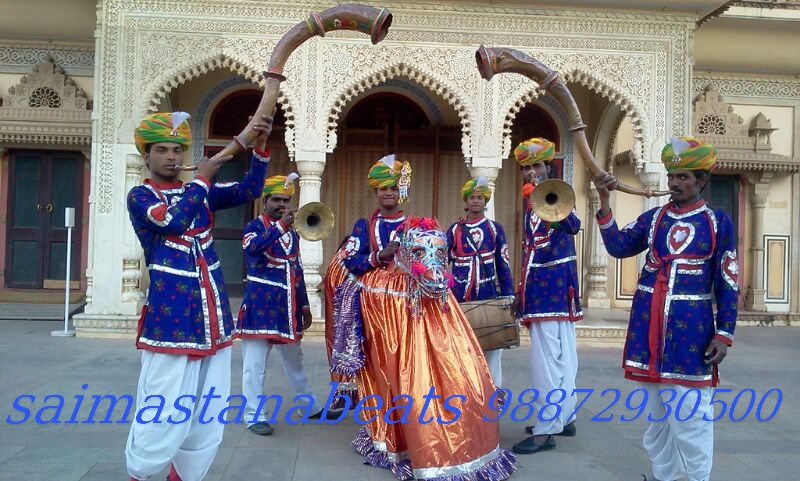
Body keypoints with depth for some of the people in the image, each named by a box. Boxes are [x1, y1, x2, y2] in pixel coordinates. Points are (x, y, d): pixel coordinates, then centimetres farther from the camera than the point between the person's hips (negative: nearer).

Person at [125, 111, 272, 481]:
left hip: (213, 314, 5)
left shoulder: (200, 191, 13)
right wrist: (203, 177, -10)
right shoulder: (140, 197, -1)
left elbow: (249, 191, 0)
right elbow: (174, 220, -20)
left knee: (208, 412, 11)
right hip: (170, 317, -5)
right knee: (165, 411, -1)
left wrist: (260, 146, -14)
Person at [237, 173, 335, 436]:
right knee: (255, 363, -1)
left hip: (288, 305, 6)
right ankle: (255, 416, 10)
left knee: (294, 360, 19)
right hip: (261, 303, -6)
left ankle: (312, 407, 31)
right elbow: (252, 247, -29)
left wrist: (304, 304, 15)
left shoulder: (292, 231, 14)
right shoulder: (254, 226, -4)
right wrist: (280, 226, -38)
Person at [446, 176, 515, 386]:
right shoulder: (454, 229, 4)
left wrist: (508, 295, 1)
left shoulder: (495, 229, 5)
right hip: (460, 295, 0)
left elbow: (503, 264, 5)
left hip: (488, 294, 0)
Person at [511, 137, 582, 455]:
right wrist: (523, 290, 21)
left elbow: (574, 226, -28)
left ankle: (546, 429, -2)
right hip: (540, 288, 9)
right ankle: (564, 417, 26)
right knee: (561, 356, 16)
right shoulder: (530, 200, 17)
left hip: (554, 287, -9)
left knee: (547, 359, -8)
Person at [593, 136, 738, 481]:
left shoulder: (718, 222, -1)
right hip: (648, 327, 4)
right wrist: (605, 200, -12)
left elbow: (728, 284, -1)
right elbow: (618, 247, -4)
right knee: (655, 414, 14)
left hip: (691, 331, -3)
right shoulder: (652, 217, 8)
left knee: (690, 417, 0)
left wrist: (723, 335, -6)